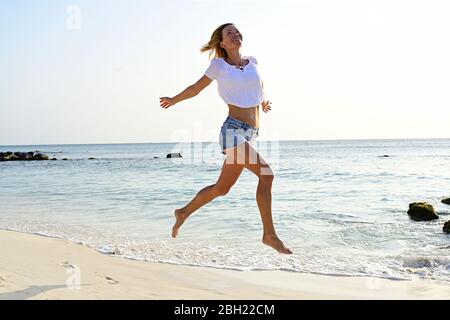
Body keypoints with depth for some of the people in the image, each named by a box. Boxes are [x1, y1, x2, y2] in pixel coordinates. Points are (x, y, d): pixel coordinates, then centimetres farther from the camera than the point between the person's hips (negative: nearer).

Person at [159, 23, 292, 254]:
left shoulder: (252, 62, 14)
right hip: (234, 129, -6)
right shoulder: (219, 65, 1)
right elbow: (196, 88, 16)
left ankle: (184, 212, 32)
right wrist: (174, 100, 27)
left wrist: (263, 101, 48)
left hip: (251, 132, 6)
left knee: (222, 188, 11)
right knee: (266, 174, -21)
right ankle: (270, 235, -14)